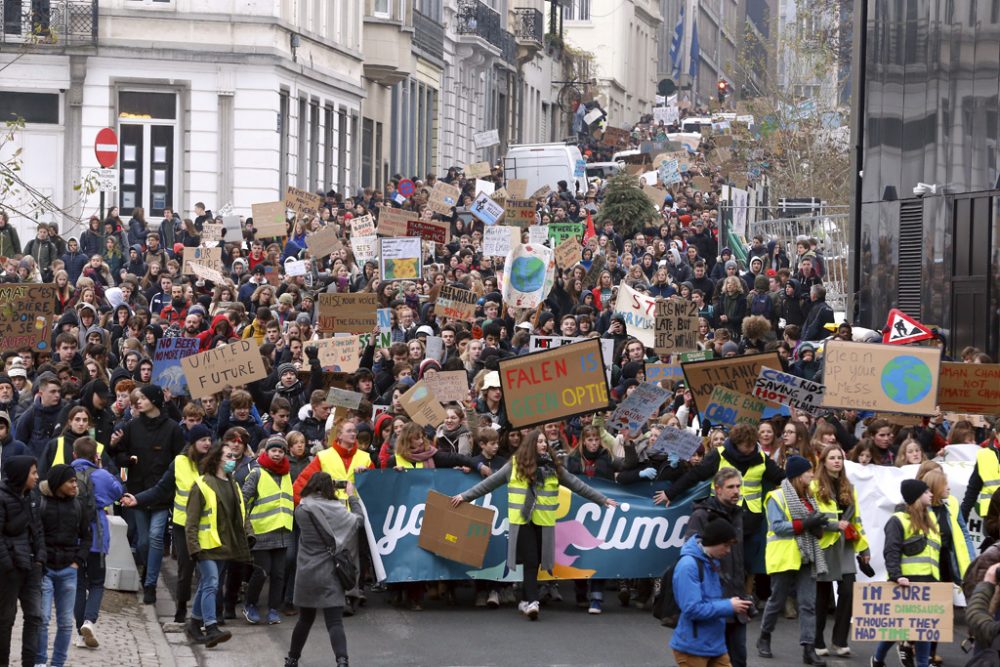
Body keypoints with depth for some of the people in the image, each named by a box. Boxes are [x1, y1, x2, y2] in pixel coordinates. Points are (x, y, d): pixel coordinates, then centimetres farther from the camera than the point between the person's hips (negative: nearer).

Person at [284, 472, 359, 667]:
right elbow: (357, 521, 0)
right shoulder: (335, 509, -8)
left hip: (306, 574, 3)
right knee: (335, 622, -7)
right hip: (330, 574, -3)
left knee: (305, 619, 21)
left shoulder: (301, 510, -3)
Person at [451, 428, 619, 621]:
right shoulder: (515, 465, 2)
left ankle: (526, 600, 18)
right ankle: (532, 602, -14)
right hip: (522, 520, -3)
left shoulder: (553, 467, 9)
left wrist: (602, 500, 14)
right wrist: (465, 496, 4)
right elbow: (489, 483, 6)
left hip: (543, 522, 3)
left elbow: (577, 485, 14)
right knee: (530, 561, -10)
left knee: (535, 562, 5)